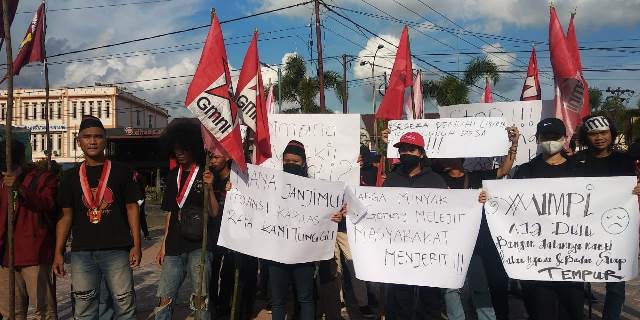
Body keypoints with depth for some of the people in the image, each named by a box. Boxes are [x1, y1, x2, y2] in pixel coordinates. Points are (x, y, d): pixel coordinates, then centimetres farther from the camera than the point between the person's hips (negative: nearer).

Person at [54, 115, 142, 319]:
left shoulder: (121, 171, 3)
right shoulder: (70, 176, 10)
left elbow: (132, 208, 3)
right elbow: (66, 216, 10)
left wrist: (136, 245, -4)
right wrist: (58, 252, 4)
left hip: (117, 249, -2)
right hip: (82, 252, 2)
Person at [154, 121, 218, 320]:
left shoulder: (207, 174, -3)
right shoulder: (173, 175, 12)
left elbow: (215, 213, -7)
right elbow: (170, 212, 17)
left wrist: (209, 189, -21)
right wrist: (163, 245, 16)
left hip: (199, 246, -4)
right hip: (174, 247, 5)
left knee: (200, 299, 1)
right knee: (164, 299, 5)